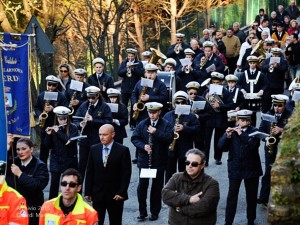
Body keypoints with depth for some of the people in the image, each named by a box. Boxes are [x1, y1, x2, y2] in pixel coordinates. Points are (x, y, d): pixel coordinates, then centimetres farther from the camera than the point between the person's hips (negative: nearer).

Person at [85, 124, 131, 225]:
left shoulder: (123, 150, -6)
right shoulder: (94, 149, 4)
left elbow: (126, 174, -7)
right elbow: (89, 172, 6)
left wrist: (121, 192, -13)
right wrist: (88, 192, 3)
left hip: (115, 195, -2)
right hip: (97, 194, 2)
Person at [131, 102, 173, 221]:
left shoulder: (166, 125, -3)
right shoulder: (142, 124, 4)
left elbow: (169, 138, -16)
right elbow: (134, 138, 2)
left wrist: (156, 132, -25)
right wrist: (143, 146, -14)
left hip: (159, 161, -1)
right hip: (144, 160, 1)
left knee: (157, 187, 8)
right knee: (142, 186, 0)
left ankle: (155, 212, 21)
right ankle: (142, 212, 12)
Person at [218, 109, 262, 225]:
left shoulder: (254, 131, -2)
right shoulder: (231, 131, 1)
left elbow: (255, 145, -20)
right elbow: (220, 146, -8)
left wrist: (242, 134, -24)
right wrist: (227, 136, -25)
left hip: (251, 168, 0)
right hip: (235, 168, 0)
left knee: (251, 196, 10)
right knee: (232, 195, 0)